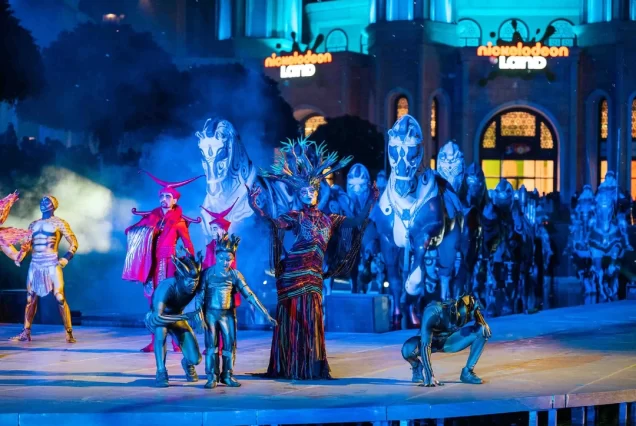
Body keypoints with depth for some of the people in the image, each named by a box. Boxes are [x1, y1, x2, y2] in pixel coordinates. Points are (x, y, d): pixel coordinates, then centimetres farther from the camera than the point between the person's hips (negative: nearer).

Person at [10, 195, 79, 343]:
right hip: (35, 264, 5)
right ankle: (26, 333, 10)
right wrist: (21, 255, -4)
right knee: (30, 298, 5)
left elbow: (74, 243, -1)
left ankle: (69, 333, -9)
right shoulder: (33, 224, 15)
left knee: (60, 298, -11)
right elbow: (27, 245, 15)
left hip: (52, 264, -5)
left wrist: (66, 259, -12)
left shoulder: (60, 223, 1)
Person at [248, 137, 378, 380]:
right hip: (293, 272, -4)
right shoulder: (296, 216, 2)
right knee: (293, 317, -3)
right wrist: (254, 207, -26)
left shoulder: (329, 220, 15)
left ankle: (311, 368, 7)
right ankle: (289, 367, 0)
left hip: (314, 274, 4)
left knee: (311, 318, 3)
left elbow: (357, 222, 13)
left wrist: (370, 203, 1)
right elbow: (273, 222, -12)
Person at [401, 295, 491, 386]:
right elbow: (425, 346, -42)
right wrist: (429, 376, -47)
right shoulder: (433, 312, -38)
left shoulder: (467, 310, -25)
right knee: (408, 349, -37)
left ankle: (467, 372, -8)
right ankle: (418, 369, -2)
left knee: (481, 330, -20)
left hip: (449, 341, 4)